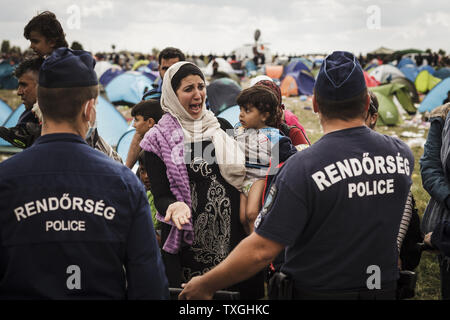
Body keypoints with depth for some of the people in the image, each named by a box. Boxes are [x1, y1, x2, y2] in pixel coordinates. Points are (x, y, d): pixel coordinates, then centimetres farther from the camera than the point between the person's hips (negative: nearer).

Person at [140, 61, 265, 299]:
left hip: (232, 235, 3)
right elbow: (160, 196, -4)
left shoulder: (221, 127, 11)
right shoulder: (159, 139, 0)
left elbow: (240, 174, 17)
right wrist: (175, 207, -23)